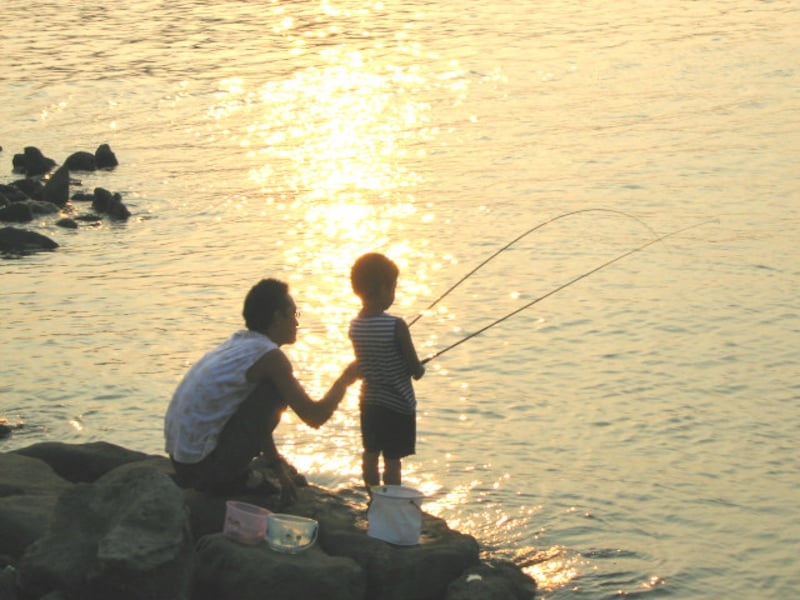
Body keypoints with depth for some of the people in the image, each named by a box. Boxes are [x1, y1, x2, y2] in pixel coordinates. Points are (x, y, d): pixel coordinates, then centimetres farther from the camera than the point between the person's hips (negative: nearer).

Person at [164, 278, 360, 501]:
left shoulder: (237, 343, 13)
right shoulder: (268, 355, -12)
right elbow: (315, 417, -8)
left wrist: (277, 464, 21)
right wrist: (345, 379, 8)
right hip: (205, 467, -9)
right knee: (276, 393, -8)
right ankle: (236, 477, -3)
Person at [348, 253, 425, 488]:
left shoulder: (355, 326, -3)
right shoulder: (396, 326, -21)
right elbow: (416, 369, -16)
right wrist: (420, 369, 8)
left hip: (369, 400, 6)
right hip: (398, 402, -6)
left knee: (370, 454, 17)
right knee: (393, 460, 2)